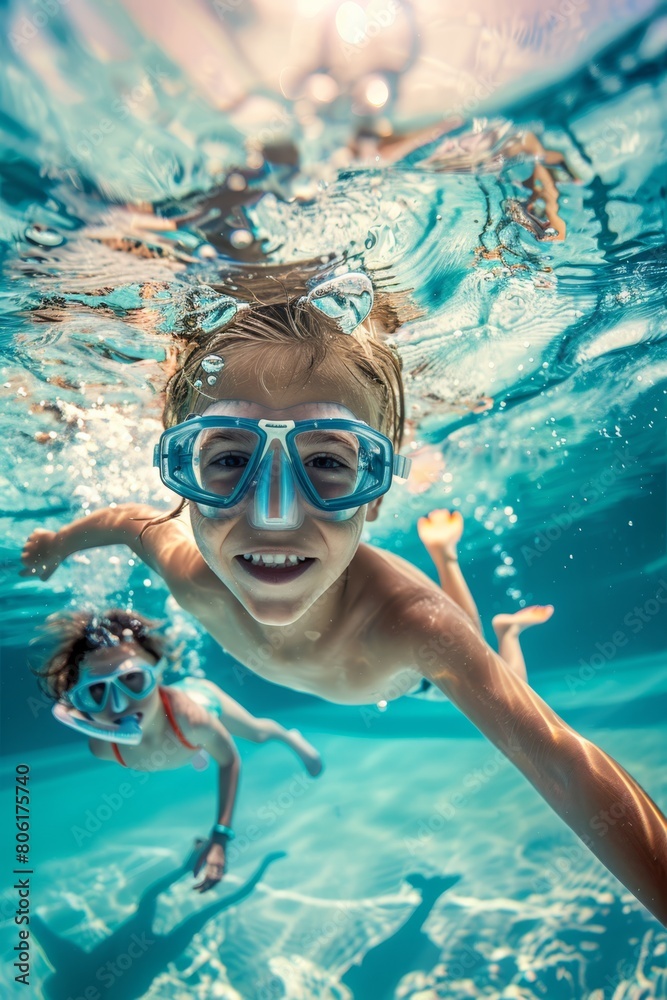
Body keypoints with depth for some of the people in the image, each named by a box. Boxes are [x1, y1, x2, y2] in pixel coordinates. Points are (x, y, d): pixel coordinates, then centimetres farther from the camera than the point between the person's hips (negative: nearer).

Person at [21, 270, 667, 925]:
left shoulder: (411, 620, -50)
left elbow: (566, 766, -48)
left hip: (396, 675, -2)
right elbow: (133, 518, -16)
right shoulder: (192, 578, -39)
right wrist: (58, 541, 3)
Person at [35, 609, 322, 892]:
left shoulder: (188, 715, -51)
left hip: (203, 695, -3)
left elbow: (229, 760, -29)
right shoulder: (102, 747, -41)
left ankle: (291, 738, 59)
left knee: (258, 733, 25)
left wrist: (220, 837, -33)